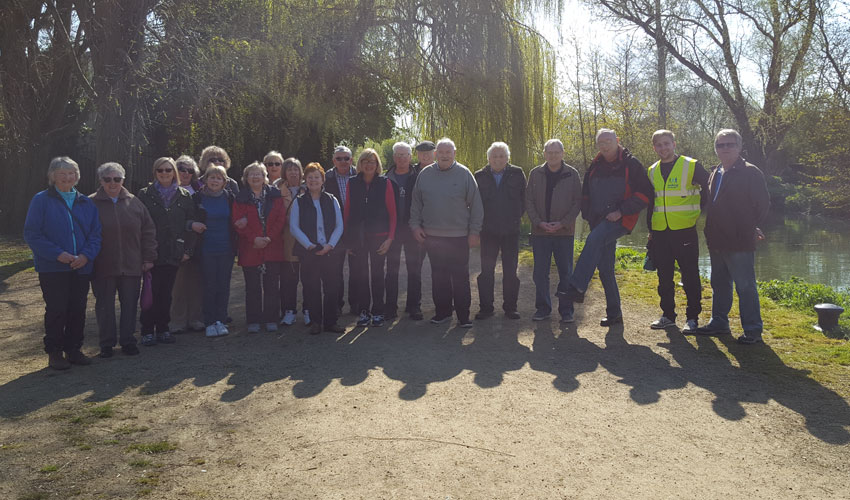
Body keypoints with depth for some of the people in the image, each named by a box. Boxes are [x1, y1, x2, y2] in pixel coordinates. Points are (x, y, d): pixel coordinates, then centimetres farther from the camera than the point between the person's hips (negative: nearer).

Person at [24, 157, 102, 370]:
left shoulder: (86, 203, 11)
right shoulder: (41, 200, -1)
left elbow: (95, 233, 9)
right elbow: (31, 234, -7)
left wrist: (86, 255, -10)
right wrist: (58, 254, -17)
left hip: (81, 268, 4)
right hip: (52, 269, -4)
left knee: (78, 310, 8)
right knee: (56, 310, -1)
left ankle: (73, 349, 20)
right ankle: (54, 353, 11)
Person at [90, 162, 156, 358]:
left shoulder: (134, 202, 7)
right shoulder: (91, 204, 0)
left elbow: (148, 231, 9)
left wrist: (148, 258, 4)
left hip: (131, 266, 2)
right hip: (103, 267, -2)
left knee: (130, 304, 8)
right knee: (105, 306, 7)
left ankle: (127, 341, 20)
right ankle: (107, 343, 19)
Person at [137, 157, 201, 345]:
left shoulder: (184, 196, 10)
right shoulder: (145, 194, 5)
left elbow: (191, 224, 9)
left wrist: (188, 250, 2)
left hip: (174, 253, 2)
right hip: (152, 252, -2)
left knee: (166, 293, 7)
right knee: (151, 292, -2)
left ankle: (163, 330, 17)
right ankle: (147, 331, 8)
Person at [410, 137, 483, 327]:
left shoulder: (464, 174, -1)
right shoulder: (425, 174, 7)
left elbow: (476, 205, 0)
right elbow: (416, 203, 14)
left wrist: (474, 231, -4)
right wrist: (415, 225, 5)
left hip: (458, 236, -3)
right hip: (432, 235, 3)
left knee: (460, 276, 1)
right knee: (439, 276, 10)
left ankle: (463, 315, 8)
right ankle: (443, 311, 22)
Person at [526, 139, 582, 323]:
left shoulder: (572, 174, 2)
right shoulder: (535, 174, 6)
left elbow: (577, 202, 0)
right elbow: (529, 201, 5)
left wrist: (562, 223, -11)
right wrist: (539, 222, -9)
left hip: (564, 232, -1)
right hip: (540, 232, 2)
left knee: (565, 273, 4)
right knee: (540, 273, 5)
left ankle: (566, 310, 14)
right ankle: (543, 308, 18)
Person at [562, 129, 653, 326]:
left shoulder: (630, 164, -1)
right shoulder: (595, 167, 14)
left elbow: (644, 193, -6)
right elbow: (586, 194, 24)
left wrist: (621, 211, -14)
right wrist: (589, 216, 9)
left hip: (621, 219, -6)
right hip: (600, 221, 6)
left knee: (594, 239, -33)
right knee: (605, 269, 5)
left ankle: (577, 288, -38)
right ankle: (614, 313, 14)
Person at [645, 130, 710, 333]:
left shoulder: (692, 166, -3)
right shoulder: (652, 171, 12)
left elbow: (709, 191, 5)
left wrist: (698, 210, 2)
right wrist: (650, 229, 15)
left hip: (685, 231, -5)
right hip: (660, 232, 5)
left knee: (690, 276, 0)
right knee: (664, 276, 9)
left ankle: (692, 317, 9)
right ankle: (667, 315, 20)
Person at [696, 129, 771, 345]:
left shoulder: (750, 172, -7)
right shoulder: (715, 174, 15)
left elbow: (763, 204, -6)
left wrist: (749, 227, 0)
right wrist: (711, 233, 14)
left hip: (740, 242, -8)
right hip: (717, 242, 8)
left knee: (745, 287, -3)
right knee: (719, 284, 17)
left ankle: (753, 330, 5)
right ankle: (719, 322, 29)